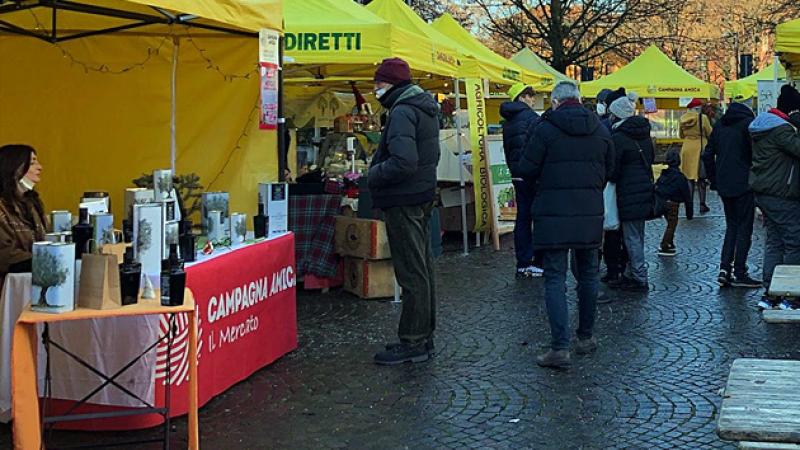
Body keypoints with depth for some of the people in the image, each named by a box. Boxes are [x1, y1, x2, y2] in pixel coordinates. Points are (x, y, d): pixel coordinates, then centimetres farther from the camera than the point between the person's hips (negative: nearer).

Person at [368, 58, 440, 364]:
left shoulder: (402, 112, -18)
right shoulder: (426, 109, 14)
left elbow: (403, 162, -29)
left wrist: (374, 175, -14)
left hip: (403, 201, -11)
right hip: (423, 196, 11)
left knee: (411, 273, -5)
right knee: (423, 268, 15)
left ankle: (412, 343, 1)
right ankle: (424, 336, 25)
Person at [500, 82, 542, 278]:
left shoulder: (507, 122, 14)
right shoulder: (530, 117, -12)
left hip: (517, 175, 8)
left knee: (523, 218, 10)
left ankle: (522, 264, 11)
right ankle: (538, 263, -1)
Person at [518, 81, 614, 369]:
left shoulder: (546, 129, -9)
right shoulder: (600, 130, 7)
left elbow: (526, 169, -7)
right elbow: (609, 170, 14)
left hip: (553, 214, -5)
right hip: (591, 213, 5)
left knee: (555, 278, -3)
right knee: (588, 275, 17)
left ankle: (560, 348, -8)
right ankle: (586, 337, 28)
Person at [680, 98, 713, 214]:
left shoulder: (683, 119, 2)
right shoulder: (702, 118, -11)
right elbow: (710, 134, -5)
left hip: (687, 149, 3)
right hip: (700, 148, -3)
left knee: (689, 178, 9)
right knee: (701, 178, 4)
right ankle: (702, 205, 5)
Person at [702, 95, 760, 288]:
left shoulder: (720, 124, 9)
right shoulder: (748, 123, -12)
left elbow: (707, 155, 11)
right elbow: (757, 155, -15)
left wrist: (714, 180, 15)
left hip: (724, 185, 6)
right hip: (743, 185, -6)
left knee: (731, 226, 16)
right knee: (744, 228, 3)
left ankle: (724, 269, 8)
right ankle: (739, 273, 5)